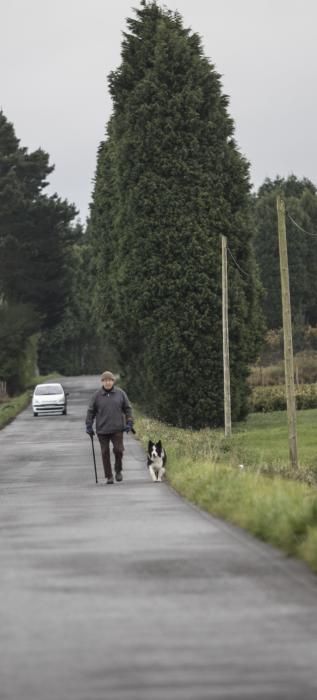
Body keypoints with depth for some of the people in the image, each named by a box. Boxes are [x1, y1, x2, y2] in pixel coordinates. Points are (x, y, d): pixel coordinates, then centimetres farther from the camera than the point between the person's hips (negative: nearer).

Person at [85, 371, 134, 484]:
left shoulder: (120, 393, 3)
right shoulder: (97, 395, 0)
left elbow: (127, 408, 8)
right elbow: (91, 411, 5)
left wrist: (129, 423, 1)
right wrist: (89, 426, 1)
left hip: (117, 428, 0)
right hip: (102, 430, 0)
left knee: (118, 450, -7)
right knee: (105, 453, 2)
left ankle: (118, 470, 17)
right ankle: (109, 476, 11)